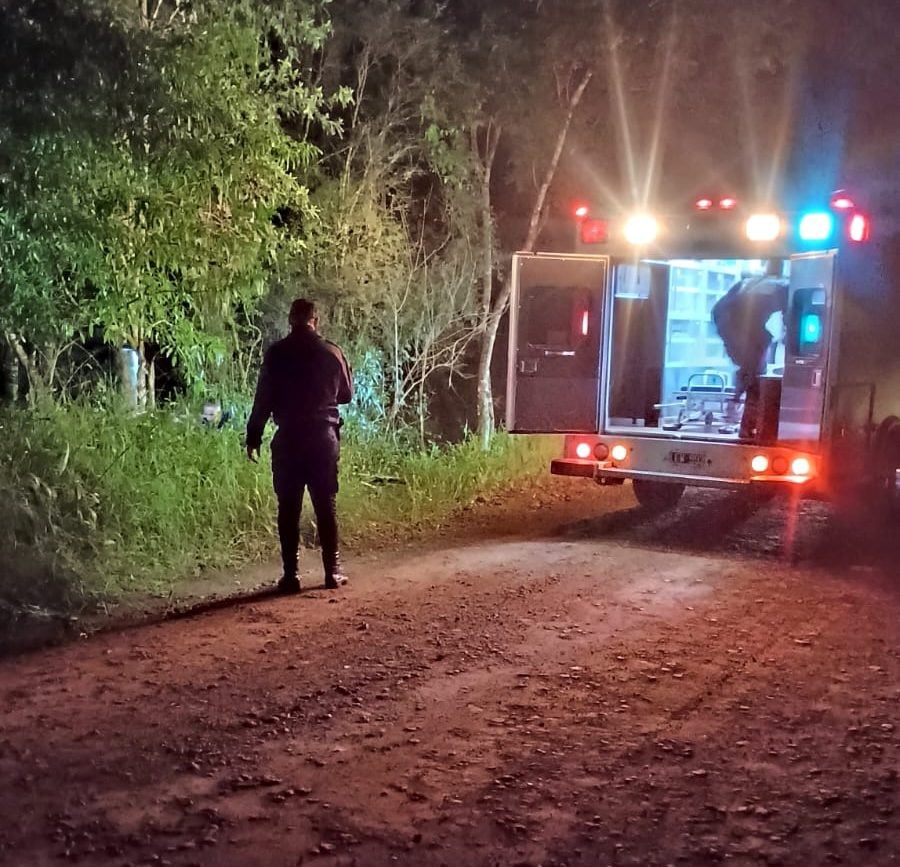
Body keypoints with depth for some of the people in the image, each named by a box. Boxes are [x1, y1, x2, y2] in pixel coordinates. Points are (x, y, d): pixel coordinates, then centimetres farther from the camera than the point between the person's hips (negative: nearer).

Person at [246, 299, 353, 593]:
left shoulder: (277, 353, -3)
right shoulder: (331, 352, 1)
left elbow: (263, 398, -5)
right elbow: (346, 394, 12)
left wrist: (253, 437, 2)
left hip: (289, 439, -1)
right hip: (324, 437, 1)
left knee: (289, 508, 3)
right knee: (326, 505, 7)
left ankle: (290, 574, 2)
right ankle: (332, 571, 9)